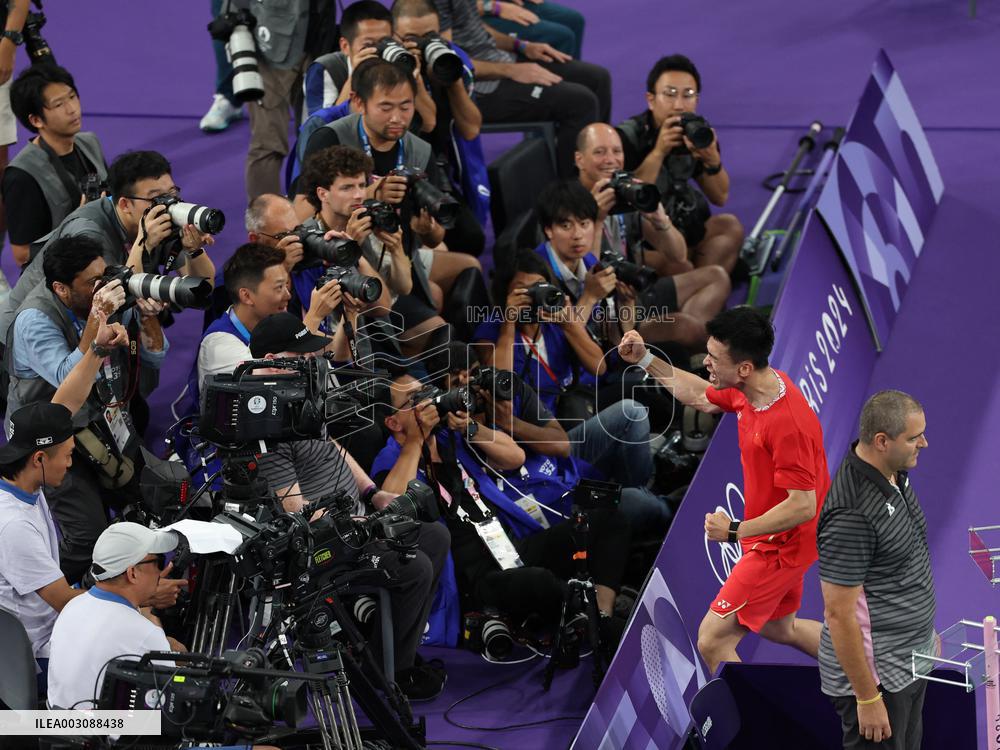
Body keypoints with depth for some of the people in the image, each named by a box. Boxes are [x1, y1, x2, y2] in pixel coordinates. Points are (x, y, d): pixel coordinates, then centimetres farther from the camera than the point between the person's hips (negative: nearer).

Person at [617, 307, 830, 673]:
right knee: (778, 628, 29)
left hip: (780, 546, -10)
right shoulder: (746, 391, -6)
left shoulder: (788, 424, -34)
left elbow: (802, 506, -31)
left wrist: (736, 530, -30)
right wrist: (645, 360, 9)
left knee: (712, 640, -8)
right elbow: (698, 396, 16)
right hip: (772, 542, 10)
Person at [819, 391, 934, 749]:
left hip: (910, 661, 9)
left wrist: (925, 628, 24)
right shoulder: (851, 515, -28)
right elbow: (840, 614, -25)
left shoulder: (895, 474, 1)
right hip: (876, 675, -9)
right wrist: (867, 698, -21)